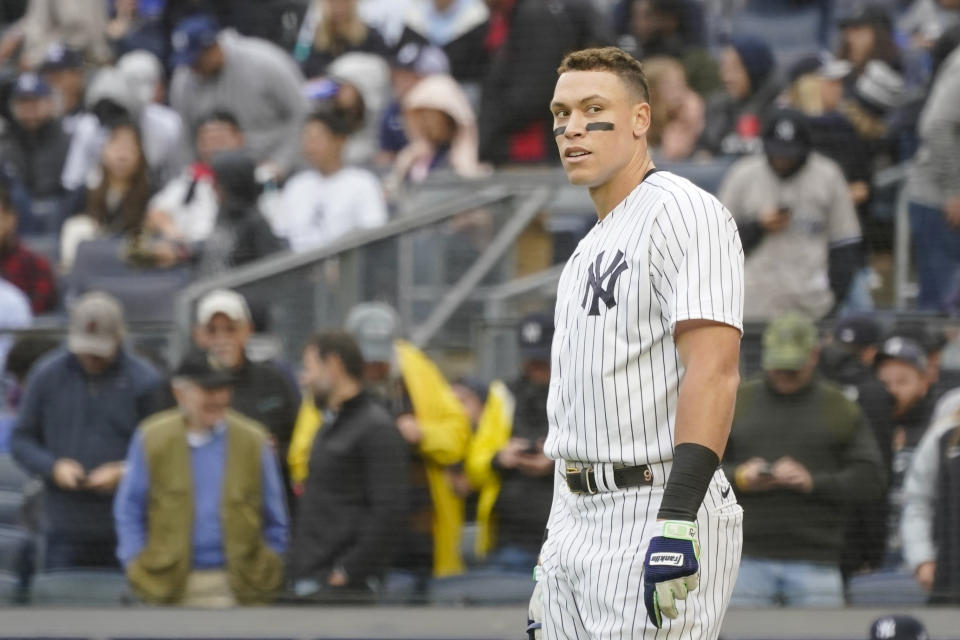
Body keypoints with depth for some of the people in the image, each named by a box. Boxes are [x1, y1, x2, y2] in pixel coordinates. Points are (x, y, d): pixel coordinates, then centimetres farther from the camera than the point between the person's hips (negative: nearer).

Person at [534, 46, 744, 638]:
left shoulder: (685, 213, -9)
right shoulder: (591, 249, 21)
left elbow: (713, 371, -20)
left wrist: (677, 522, -29)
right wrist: (554, 559, 21)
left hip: (659, 507, -10)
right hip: (578, 522, 10)